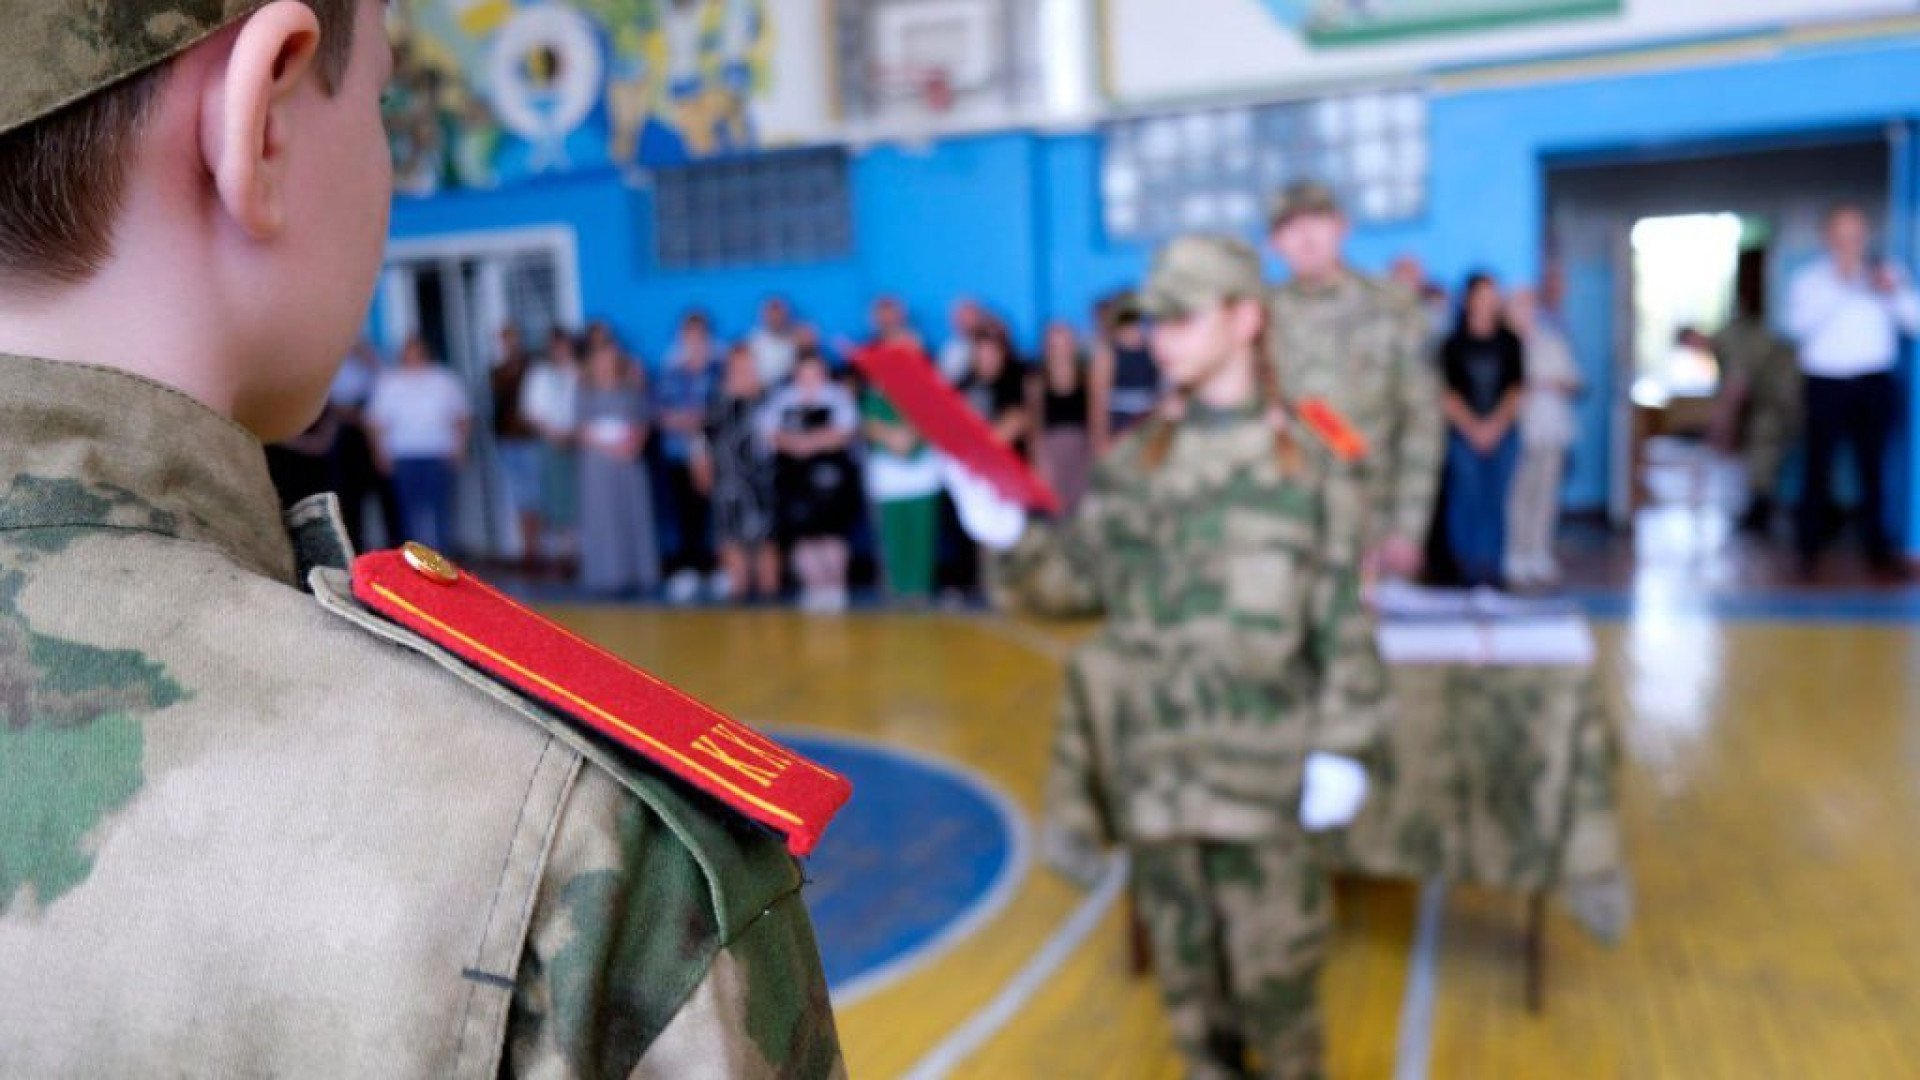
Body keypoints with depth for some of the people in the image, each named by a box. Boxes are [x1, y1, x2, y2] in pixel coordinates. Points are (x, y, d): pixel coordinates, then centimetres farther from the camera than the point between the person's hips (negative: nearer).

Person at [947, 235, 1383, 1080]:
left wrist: (1341, 749, -6)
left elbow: (1343, 622, -2)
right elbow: (1079, 579, 5)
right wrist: (1011, 541, -12)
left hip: (1262, 759, -3)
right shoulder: (1133, 461, 6)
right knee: (1184, 955, 14)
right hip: (1155, 755, 3)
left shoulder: (1307, 463, -2)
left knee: (1272, 963, 3)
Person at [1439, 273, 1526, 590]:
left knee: (1496, 500, 2)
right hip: (1463, 433, -2)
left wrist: (1496, 424, -6)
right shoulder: (1454, 344, 3)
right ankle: (1468, 569, 7)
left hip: (1503, 432, 2)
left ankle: (1493, 569, 8)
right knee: (1467, 498, -4)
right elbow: (1447, 393, -1)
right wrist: (1473, 427, -8)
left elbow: (1517, 387, 6)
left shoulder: (1509, 342, 8)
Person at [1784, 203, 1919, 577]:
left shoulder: (1887, 274, 11)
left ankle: (1878, 547, 11)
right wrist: (1838, 286, -19)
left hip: (1875, 382, 2)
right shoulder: (1808, 280, 6)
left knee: (1874, 466, 2)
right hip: (1825, 382, -1)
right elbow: (1799, 325, -12)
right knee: (1819, 465, -2)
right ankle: (1810, 547, 6)